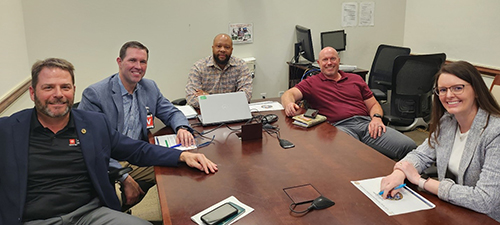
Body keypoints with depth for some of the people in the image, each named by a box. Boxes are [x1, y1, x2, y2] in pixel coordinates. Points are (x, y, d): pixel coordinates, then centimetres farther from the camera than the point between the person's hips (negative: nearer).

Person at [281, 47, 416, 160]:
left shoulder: (355, 79, 27)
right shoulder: (311, 83, 17)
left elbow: (373, 105, 25)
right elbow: (289, 94, 4)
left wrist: (377, 118, 1)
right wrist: (289, 104, -21)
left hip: (366, 123, 5)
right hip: (339, 126, -4)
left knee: (409, 146, -19)